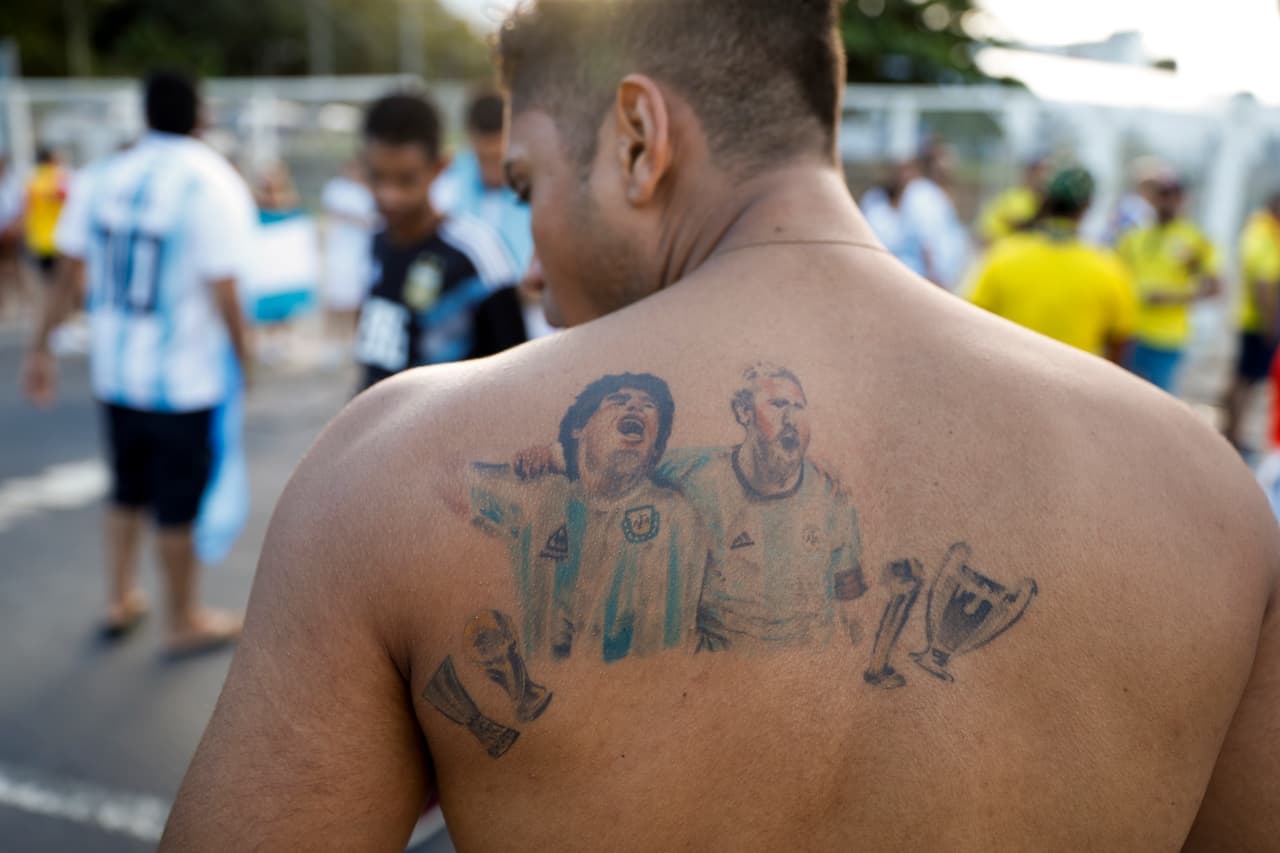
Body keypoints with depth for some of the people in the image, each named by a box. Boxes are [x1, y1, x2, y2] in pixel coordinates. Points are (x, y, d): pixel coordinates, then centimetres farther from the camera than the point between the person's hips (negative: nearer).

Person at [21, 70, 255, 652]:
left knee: (129, 491, 23)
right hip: (186, 379, -5)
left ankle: (120, 600, 37)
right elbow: (224, 296, -18)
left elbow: (70, 275, 4)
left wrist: (41, 347, 14)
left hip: (114, 370, 5)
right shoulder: (213, 185, -15)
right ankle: (185, 622, 25)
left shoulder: (102, 177, 1)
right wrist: (243, 360, -4)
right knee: (179, 506, 9)